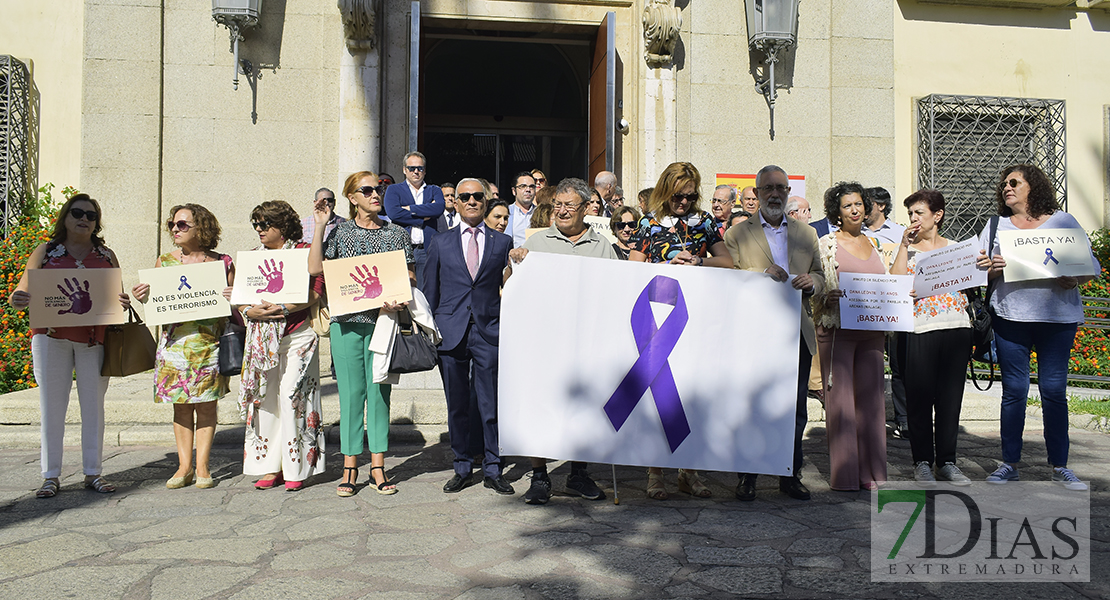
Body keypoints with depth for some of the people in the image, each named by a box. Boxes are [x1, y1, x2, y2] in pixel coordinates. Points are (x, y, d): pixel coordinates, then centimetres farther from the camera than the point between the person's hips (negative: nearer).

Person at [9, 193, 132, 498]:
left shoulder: (107, 256, 11)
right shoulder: (45, 252, 8)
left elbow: (118, 296, 14)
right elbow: (21, 295, 5)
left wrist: (124, 302, -9)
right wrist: (16, 300, -18)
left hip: (95, 337, 1)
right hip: (51, 336, -1)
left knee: (93, 404, 3)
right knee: (52, 405, 1)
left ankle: (93, 472, 12)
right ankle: (50, 475, 9)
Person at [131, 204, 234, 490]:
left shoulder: (222, 262, 3)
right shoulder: (164, 261, 10)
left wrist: (233, 298, -15)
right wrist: (143, 298, -7)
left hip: (209, 341, -2)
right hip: (175, 341, 2)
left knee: (206, 404, 3)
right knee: (180, 404, 5)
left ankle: (202, 466, 12)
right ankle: (184, 466, 15)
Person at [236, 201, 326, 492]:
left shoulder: (303, 252, 2)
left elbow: (315, 292, -8)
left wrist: (283, 308, -19)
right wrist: (251, 311, -8)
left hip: (297, 334, -5)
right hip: (262, 336, 5)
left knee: (291, 393, -11)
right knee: (263, 396, 1)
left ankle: (296, 467, -3)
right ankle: (270, 466, 9)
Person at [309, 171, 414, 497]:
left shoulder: (397, 234, 9)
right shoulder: (340, 233, 8)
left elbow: (410, 278, 8)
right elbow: (315, 268, -2)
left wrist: (398, 300, -11)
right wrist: (320, 226, -2)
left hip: (384, 321, 0)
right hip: (347, 321, 0)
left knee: (379, 390, 3)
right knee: (351, 391, 2)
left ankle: (377, 467, 12)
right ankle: (350, 468, 11)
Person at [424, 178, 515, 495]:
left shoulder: (503, 242, 10)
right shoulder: (440, 244, 12)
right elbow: (431, 291, 13)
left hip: (489, 332, -1)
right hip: (451, 332, 1)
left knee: (492, 405, 1)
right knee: (457, 406, 8)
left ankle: (493, 470, 14)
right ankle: (462, 468, 21)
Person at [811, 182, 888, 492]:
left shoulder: (875, 244, 15)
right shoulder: (825, 244, 2)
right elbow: (814, 289, -1)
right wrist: (828, 299, -21)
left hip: (871, 330, 5)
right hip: (837, 329, -4)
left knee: (870, 397, 5)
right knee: (840, 399, -4)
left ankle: (870, 471, 13)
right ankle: (844, 474, 3)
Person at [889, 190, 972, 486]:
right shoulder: (907, 248, 9)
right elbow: (896, 282, -9)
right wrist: (905, 244, -6)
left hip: (956, 327, 2)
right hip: (920, 329, -2)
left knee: (950, 396, 5)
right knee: (920, 397, -2)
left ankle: (947, 461, 13)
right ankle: (922, 462, 8)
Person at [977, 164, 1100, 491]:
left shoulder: (1063, 221, 9)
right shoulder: (997, 225, 13)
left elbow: (1091, 264, 7)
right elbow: (978, 270, 9)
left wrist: (1075, 280, -12)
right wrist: (992, 269, -13)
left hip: (1058, 317, -1)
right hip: (1010, 316, 1)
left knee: (1054, 390, 0)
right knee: (1014, 390, 2)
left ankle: (1059, 466, 12)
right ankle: (1009, 463, 11)